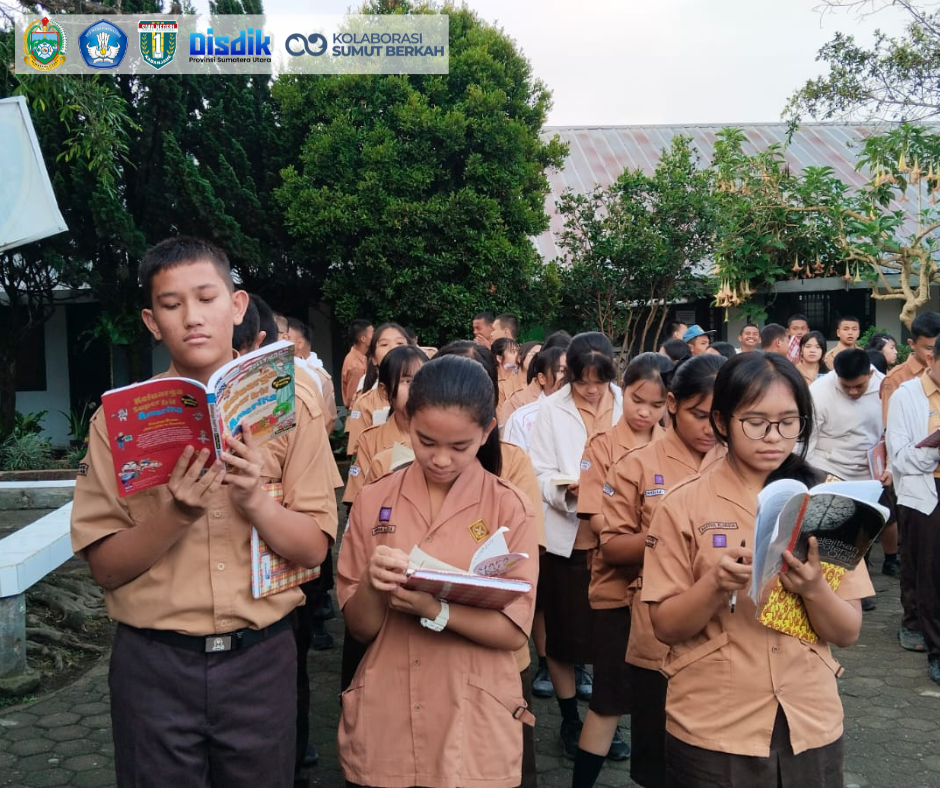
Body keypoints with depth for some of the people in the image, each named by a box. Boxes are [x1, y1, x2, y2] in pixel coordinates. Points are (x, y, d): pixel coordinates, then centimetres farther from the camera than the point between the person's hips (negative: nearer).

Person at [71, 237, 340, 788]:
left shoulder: (289, 408, -3)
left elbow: (314, 548, -4)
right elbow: (105, 567, -5)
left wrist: (256, 500, -22)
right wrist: (176, 515, -22)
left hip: (261, 659, 1)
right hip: (154, 664, 0)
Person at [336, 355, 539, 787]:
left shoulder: (509, 507, -8)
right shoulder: (373, 501, -4)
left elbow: (514, 631, -10)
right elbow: (359, 628, -1)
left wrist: (435, 609, -26)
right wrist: (372, 584, -22)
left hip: (476, 729, -1)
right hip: (382, 725, 2)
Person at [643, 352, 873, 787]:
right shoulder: (683, 505, -9)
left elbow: (848, 632, -2)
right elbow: (666, 626, -8)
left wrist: (813, 587, -21)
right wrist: (717, 583, -25)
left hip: (811, 725, 3)